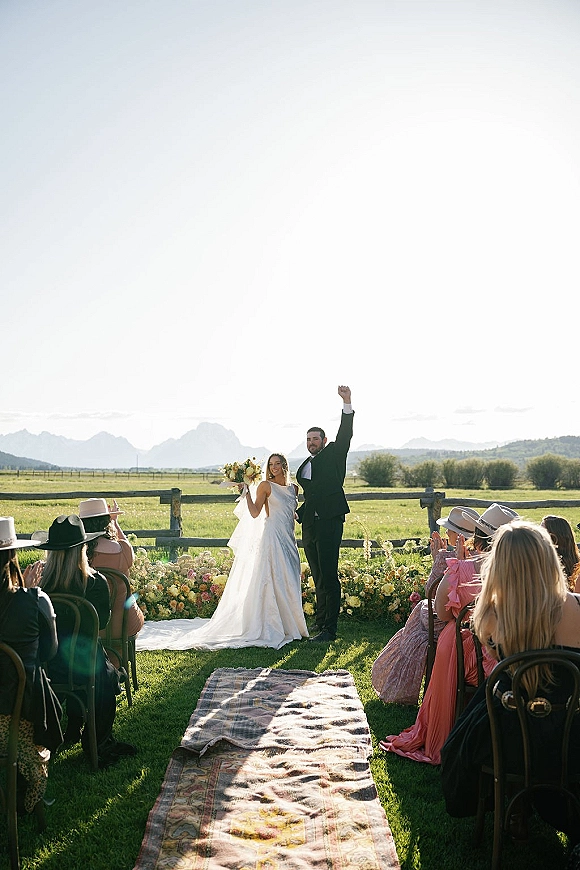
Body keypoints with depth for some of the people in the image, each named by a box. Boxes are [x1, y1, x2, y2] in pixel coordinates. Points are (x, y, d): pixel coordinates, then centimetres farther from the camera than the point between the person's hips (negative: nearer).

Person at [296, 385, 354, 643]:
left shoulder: (333, 454, 5)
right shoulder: (304, 467, 21)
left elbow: (345, 434, -11)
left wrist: (346, 403, -22)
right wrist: (297, 514, 17)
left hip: (329, 522, -7)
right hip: (310, 526, 7)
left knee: (329, 577, -8)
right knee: (319, 579, 12)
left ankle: (329, 629, -6)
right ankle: (320, 623, 19)